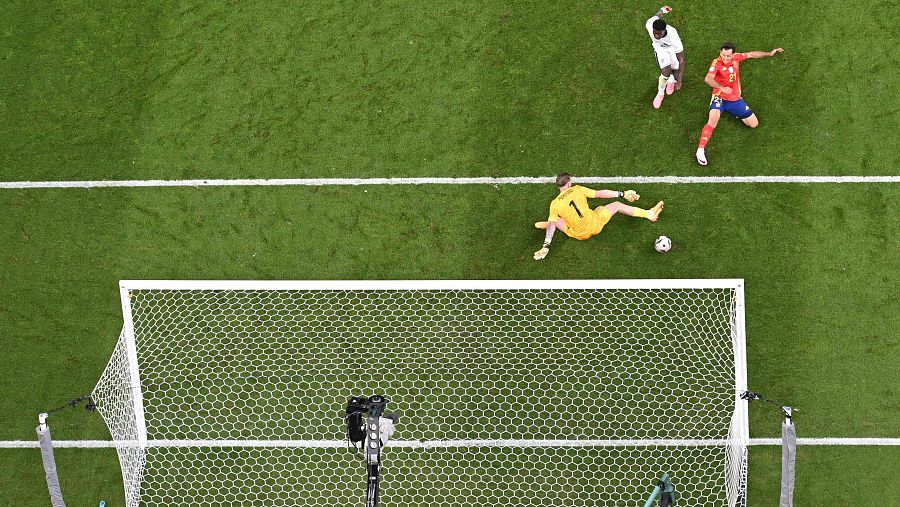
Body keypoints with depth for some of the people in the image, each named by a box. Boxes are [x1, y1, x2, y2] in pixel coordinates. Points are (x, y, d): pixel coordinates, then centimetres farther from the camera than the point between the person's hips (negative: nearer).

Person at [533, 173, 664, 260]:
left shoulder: (554, 204, -9)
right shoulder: (577, 189, -7)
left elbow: (552, 224, -17)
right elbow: (600, 194, -3)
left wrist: (546, 246, -19)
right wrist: (622, 194, 4)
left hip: (580, 235, 0)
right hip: (596, 225, 0)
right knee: (617, 205, 18)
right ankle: (649, 214, 24)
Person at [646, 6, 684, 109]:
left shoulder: (673, 36, -46)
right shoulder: (649, 25, -39)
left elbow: (681, 60, -38)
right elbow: (657, 15, -11)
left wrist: (679, 81, -38)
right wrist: (662, 10, 15)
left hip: (672, 48, -1)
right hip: (660, 47, 1)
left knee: (678, 73, 2)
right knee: (666, 72, -16)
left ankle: (672, 80, 43)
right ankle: (660, 92, 15)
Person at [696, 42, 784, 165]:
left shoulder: (736, 58, -2)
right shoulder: (716, 63, -17)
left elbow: (751, 54, 16)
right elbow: (708, 79, -33)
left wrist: (769, 53, 20)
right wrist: (722, 88, -48)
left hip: (735, 99, 5)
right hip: (720, 98, -5)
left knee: (754, 124, 3)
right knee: (712, 121, -32)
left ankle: (737, 115, 31)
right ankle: (701, 150, -34)